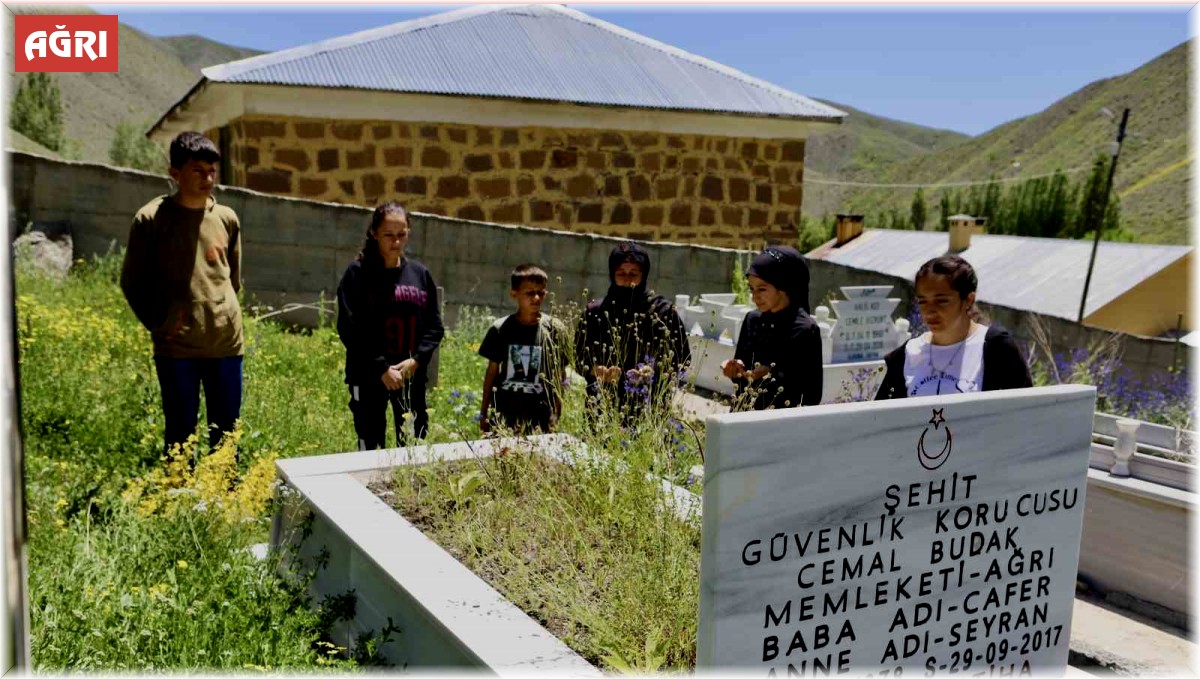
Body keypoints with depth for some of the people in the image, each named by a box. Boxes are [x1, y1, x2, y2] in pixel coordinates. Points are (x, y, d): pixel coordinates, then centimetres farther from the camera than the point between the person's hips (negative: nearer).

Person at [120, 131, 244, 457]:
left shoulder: (227, 219, 7)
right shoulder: (151, 219, -3)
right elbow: (132, 281, 3)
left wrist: (222, 317, 13)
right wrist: (158, 324, -3)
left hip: (226, 342, 3)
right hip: (176, 347, -3)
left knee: (226, 430, 11)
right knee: (180, 430, 6)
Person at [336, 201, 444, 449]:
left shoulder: (420, 274, 8)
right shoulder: (358, 273, -3)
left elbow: (435, 326, 8)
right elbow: (349, 329, -9)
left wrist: (416, 360, -8)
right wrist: (382, 368, -14)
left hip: (412, 377, 3)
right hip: (368, 378, -3)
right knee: (370, 446, 3)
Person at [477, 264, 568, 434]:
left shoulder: (555, 329, -2)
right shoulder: (500, 329, 0)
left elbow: (559, 375, 3)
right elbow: (492, 371, 8)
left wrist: (556, 416, 1)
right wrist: (483, 414, 9)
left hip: (540, 418, -1)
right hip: (503, 415, 1)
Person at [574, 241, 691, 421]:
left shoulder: (664, 312, 3)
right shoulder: (595, 312, 7)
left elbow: (682, 360, 5)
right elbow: (580, 359, 9)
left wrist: (655, 371, -13)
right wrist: (599, 372, -11)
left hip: (650, 408, -1)